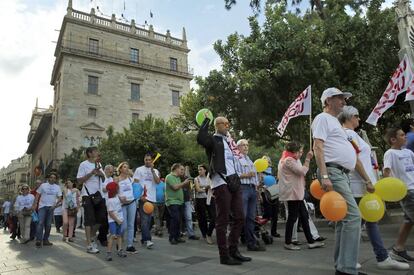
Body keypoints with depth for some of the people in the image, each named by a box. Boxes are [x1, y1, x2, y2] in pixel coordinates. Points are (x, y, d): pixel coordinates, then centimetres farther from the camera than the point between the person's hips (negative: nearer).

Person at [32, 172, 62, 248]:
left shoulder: (57, 187, 7)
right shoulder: (43, 185, 3)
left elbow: (59, 198, 4)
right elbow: (37, 195, 3)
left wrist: (55, 204, -13)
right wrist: (34, 204, -7)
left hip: (51, 207, 3)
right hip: (42, 206, -3)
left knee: (48, 224, 7)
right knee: (41, 223, -14)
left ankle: (45, 240, 16)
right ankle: (38, 240, -15)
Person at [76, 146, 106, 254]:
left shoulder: (98, 164, 14)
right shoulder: (83, 164, -6)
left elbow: (104, 177, 17)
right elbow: (79, 180, -12)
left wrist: (100, 173, -4)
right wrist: (91, 173, -19)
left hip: (98, 194, 7)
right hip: (88, 195, -6)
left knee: (100, 218, 9)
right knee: (89, 219, -3)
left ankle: (92, 237, 31)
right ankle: (89, 245, 4)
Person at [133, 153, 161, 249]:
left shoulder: (155, 171, 13)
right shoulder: (139, 169, 2)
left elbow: (158, 181, -3)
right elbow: (135, 184, -2)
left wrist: (152, 170, -10)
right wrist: (141, 195, -11)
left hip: (152, 198, 5)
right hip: (143, 197, -4)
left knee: (148, 219, 9)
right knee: (145, 219, -11)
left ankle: (144, 239, 19)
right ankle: (148, 240, -12)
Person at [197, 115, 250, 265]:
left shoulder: (229, 140, 22)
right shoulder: (213, 139, -2)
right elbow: (200, 138, -25)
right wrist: (207, 119, -18)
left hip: (233, 182, 8)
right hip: (221, 183, -8)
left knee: (239, 217, 10)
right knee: (222, 220, -2)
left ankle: (233, 250, 23)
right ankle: (224, 255, 8)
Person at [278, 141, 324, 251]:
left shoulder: (290, 160, 20)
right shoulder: (289, 160, -14)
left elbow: (300, 173, 24)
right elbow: (302, 171, -18)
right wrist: (308, 159, -13)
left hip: (296, 193, 11)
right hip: (292, 193, -11)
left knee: (304, 216, 10)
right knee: (292, 217, -5)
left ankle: (310, 241, 15)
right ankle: (288, 243, 5)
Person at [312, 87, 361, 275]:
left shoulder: (334, 121, 26)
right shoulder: (323, 118, -3)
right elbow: (317, 147, -15)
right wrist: (324, 176, -24)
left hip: (342, 173, 10)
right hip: (332, 171, -10)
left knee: (344, 219, 10)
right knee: (353, 216, -15)